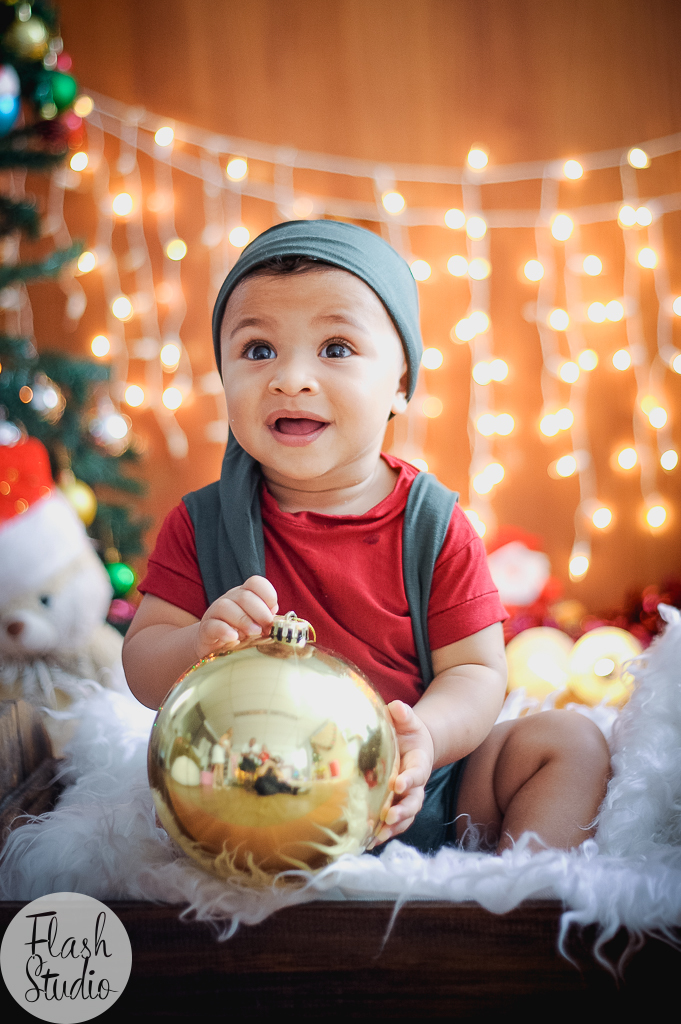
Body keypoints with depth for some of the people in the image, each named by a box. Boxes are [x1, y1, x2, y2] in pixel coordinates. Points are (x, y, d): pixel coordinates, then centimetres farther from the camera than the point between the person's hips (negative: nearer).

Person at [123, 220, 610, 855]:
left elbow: (475, 670, -6)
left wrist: (423, 735, -29)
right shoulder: (201, 525, -3)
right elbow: (143, 670, -3)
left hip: (416, 798, 1)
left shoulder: (435, 525, -5)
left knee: (573, 742, -11)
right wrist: (201, 643, -28)